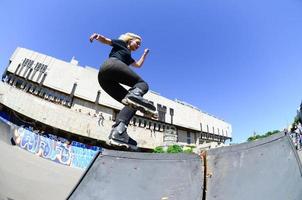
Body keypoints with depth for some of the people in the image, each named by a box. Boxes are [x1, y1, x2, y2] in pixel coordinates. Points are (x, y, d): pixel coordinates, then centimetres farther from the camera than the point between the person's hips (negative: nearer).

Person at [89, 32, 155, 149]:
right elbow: (106, 41, 10)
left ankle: (117, 132, -27)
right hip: (112, 65, -7)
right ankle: (134, 94, -47)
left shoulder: (128, 56, 43)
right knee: (142, 84, -8)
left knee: (131, 103, -5)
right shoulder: (121, 43, 24)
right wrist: (98, 36, -11)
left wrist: (145, 54, 58)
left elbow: (138, 65, 51)